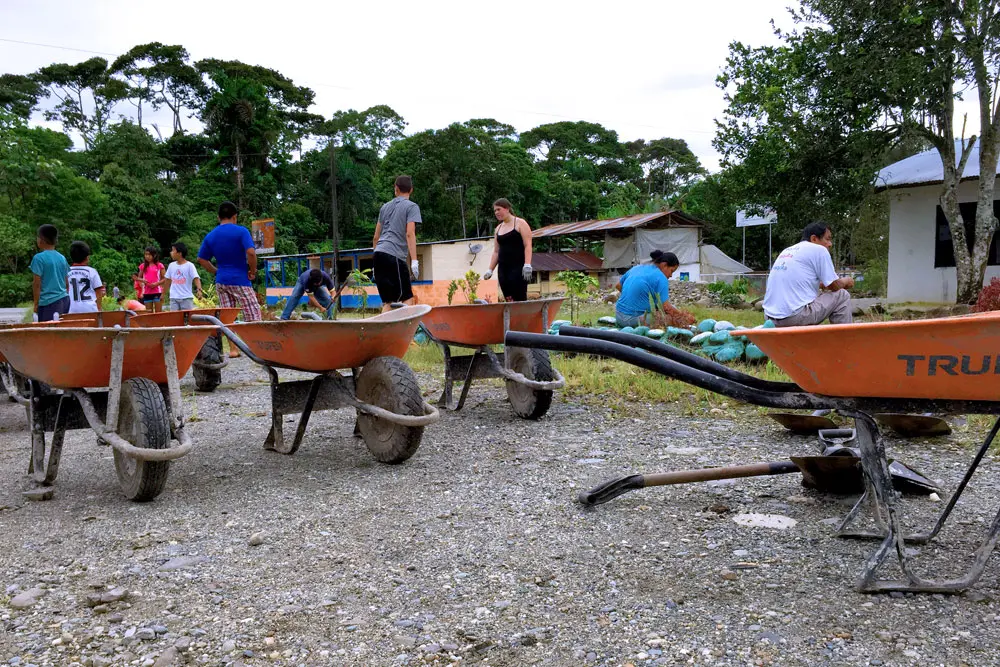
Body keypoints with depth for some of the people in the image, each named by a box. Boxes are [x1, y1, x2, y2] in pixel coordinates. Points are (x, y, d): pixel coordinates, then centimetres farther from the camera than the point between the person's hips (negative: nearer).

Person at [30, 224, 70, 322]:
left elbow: (37, 283, -8)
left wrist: (36, 304, -1)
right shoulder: (62, 258, 10)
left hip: (49, 303, -6)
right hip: (65, 300, 6)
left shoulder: (39, 258, -7)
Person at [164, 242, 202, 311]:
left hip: (187, 298, -4)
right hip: (174, 298, 4)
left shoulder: (189, 265, -5)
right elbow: (168, 280, 19)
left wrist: (199, 290, -30)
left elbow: (196, 278, -14)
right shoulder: (171, 265, 9)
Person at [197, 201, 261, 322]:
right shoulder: (241, 231, -7)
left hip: (221, 281, 6)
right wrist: (253, 271, -6)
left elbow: (201, 259, 15)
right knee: (253, 318, -5)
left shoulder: (210, 236, 10)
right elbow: (251, 253, -19)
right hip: (240, 280, -6)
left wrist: (217, 272, 18)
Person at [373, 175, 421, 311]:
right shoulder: (412, 207, 4)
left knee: (387, 301, 7)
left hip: (378, 254, 6)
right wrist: (414, 261, -12)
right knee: (408, 299, -7)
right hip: (395, 256, -6)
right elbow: (410, 234, -9)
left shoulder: (385, 206, 21)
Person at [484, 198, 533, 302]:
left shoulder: (520, 223, 0)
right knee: (508, 300, -1)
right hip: (503, 268, 6)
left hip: (518, 267, -6)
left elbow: (527, 246, -8)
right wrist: (490, 270, 12)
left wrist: (527, 265, -20)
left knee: (519, 299, -13)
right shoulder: (498, 228, 19)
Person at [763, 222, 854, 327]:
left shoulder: (787, 251, 20)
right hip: (797, 316, -8)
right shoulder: (819, 250, -1)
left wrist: (822, 284, 31)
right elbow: (835, 286, 1)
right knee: (842, 296, 8)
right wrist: (845, 282, 21)